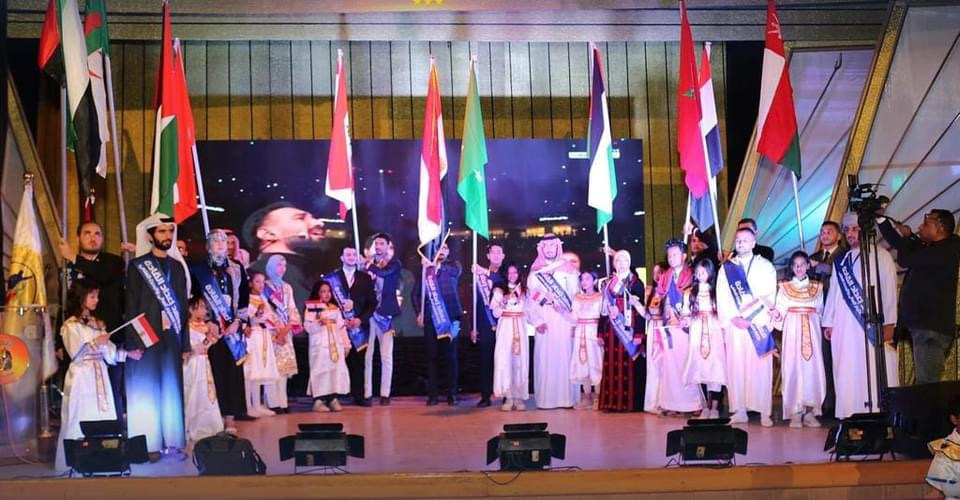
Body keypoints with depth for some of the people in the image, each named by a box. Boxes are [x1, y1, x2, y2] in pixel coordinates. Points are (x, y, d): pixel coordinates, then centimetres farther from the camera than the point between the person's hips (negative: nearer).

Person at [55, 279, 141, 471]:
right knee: (81, 421, -5)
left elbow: (108, 351, 13)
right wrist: (94, 343, -17)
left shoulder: (97, 323, 15)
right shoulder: (71, 325, -5)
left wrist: (128, 354, 5)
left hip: (99, 376, 6)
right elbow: (75, 353, -13)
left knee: (103, 420, 3)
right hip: (82, 377, -6)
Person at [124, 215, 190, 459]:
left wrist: (185, 342, 9)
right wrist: (133, 342, -11)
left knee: (172, 391, 4)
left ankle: (173, 442, 9)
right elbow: (131, 306, -4)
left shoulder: (177, 266, 13)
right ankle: (149, 444, 3)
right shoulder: (138, 266, 0)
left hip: (172, 337, 4)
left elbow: (183, 306, 13)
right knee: (147, 391, -2)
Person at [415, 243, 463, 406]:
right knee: (431, 357, 0)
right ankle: (432, 395, 2)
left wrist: (437, 265, -32)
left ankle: (452, 394, 1)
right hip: (430, 318, 1)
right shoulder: (426, 268, 12)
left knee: (451, 356, -2)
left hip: (449, 317, -1)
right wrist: (419, 313, -2)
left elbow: (455, 271, -17)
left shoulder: (453, 265, 8)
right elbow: (416, 293, 11)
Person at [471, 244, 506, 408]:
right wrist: (474, 327, 7)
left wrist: (488, 274, -31)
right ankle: (485, 396, 7)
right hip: (485, 326, 1)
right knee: (486, 361, 2)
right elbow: (476, 301, 10)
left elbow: (501, 283, -18)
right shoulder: (480, 275, 9)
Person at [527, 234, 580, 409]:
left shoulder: (567, 268, 9)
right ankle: (546, 399, -3)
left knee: (564, 356, -5)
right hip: (544, 320, 1)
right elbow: (531, 298, 5)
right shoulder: (535, 271, 11)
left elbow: (575, 295, 2)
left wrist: (574, 321, -12)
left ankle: (567, 398, -3)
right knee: (544, 358, -3)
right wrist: (537, 321, -7)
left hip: (563, 319, -1)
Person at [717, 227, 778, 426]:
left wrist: (751, 317, -11)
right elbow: (722, 297, 5)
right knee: (736, 366, -2)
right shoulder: (726, 268, 12)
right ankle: (739, 411, 1)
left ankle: (765, 412, -3)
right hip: (734, 324, 2)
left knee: (761, 366, -4)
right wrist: (734, 318, -9)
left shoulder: (765, 266, 8)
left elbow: (770, 295, 0)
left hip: (759, 323, -1)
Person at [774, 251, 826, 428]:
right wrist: (777, 314, -16)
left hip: (812, 332, 2)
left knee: (813, 368, -6)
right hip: (792, 332, -1)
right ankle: (795, 412, -6)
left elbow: (820, 312, 13)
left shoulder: (817, 287, 13)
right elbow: (780, 311, 4)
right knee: (793, 368, -8)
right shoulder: (785, 287, 8)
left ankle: (810, 411, -1)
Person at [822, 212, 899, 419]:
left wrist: (888, 323, -10)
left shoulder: (881, 256, 2)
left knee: (875, 373, -6)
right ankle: (850, 416, 1)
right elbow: (833, 292, 17)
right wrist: (828, 322, 11)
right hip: (845, 326, 4)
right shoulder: (840, 261, 16)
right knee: (848, 374, 0)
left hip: (873, 325, -4)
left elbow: (889, 290, -3)